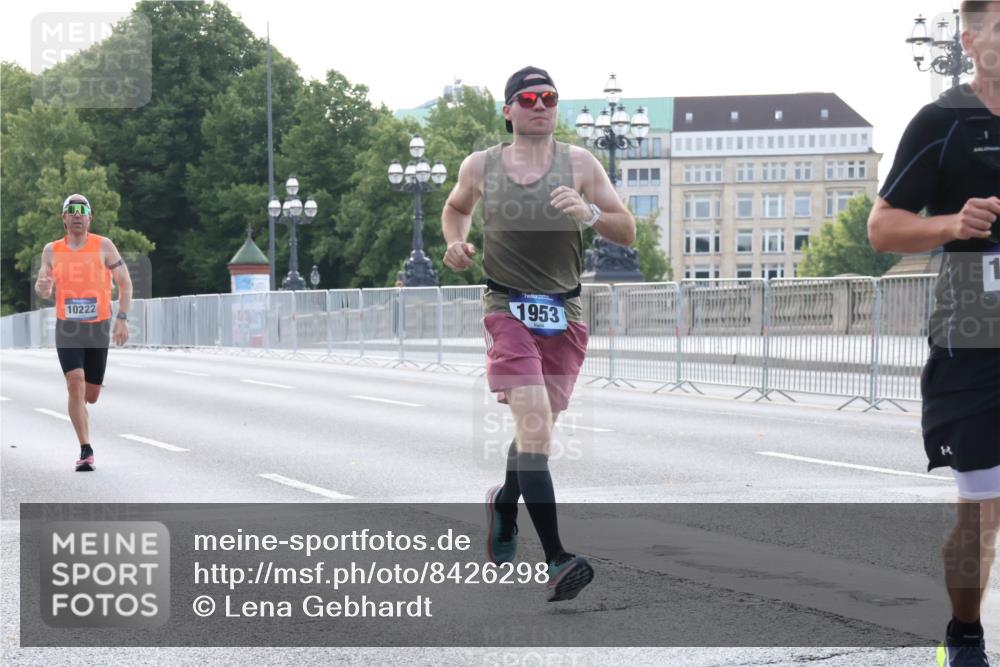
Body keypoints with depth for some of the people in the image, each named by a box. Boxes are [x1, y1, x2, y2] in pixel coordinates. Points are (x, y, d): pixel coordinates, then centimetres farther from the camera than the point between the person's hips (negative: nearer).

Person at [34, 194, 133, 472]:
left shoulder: (103, 246, -3)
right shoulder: (52, 251, 3)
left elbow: (125, 283, 0)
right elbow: (44, 290, 9)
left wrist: (122, 318, -11)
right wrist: (42, 287, -17)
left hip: (99, 329, 0)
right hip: (67, 330, 0)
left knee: (90, 395, 7)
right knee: (76, 384, -20)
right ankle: (86, 451, -17)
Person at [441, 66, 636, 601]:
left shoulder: (579, 164, 3)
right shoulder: (480, 167, 4)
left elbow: (628, 232, 2)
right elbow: (456, 207, 25)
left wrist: (589, 214, -18)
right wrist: (455, 242, 4)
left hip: (565, 315, 2)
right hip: (507, 308, -2)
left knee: (538, 428, 13)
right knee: (534, 422, -19)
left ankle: (504, 502, 47)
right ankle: (556, 561, -24)